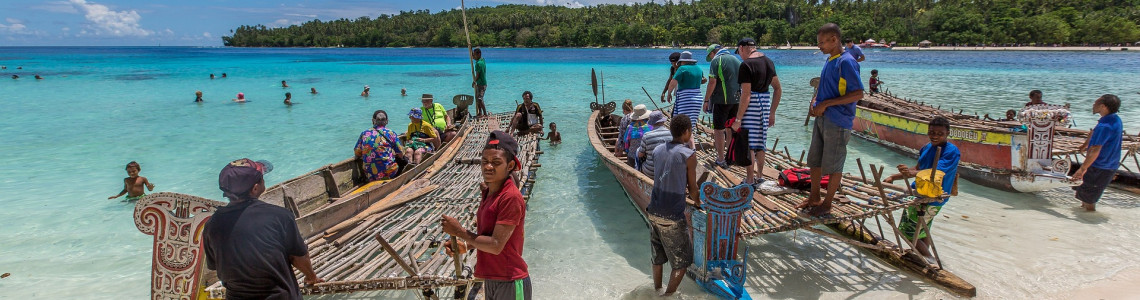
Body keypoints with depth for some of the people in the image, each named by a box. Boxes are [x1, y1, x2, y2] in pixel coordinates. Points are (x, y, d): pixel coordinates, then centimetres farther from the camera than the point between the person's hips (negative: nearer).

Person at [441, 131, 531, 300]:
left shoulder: (511, 198, -22)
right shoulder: (488, 192, 5)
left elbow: (496, 245, -23)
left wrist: (460, 232, -14)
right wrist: (466, 245, -1)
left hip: (510, 283, -8)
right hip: (490, 280, 8)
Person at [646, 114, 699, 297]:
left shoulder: (658, 150, 5)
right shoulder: (688, 155, -12)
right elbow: (692, 188, -3)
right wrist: (698, 201, 18)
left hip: (653, 212, 6)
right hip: (672, 218, -6)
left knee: (658, 257, 22)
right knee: (682, 261, 11)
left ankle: (657, 291, 34)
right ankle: (668, 295, 13)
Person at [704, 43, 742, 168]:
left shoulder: (716, 61, -6)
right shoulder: (737, 60, 14)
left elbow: (712, 82, -14)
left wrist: (706, 100, -9)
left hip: (721, 100, -6)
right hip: (736, 99, 7)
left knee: (719, 130, 1)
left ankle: (721, 160, 4)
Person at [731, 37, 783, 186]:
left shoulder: (746, 65, -14)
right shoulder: (768, 61, 11)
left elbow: (746, 96, -19)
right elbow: (778, 89, 14)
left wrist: (738, 119, -15)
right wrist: (772, 113, 19)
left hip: (752, 104, -8)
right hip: (766, 101, 8)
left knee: (748, 144, 0)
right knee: (760, 142, 17)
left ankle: (750, 181, 6)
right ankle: (759, 176, 28)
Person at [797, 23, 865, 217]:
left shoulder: (846, 62, -16)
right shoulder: (829, 61, 11)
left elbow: (858, 94, -20)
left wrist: (826, 104, -20)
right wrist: (815, 102, 3)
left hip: (838, 121, -9)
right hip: (822, 118, 9)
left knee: (833, 165, 3)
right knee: (814, 160, 15)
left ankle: (826, 204, 15)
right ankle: (814, 198, 29)